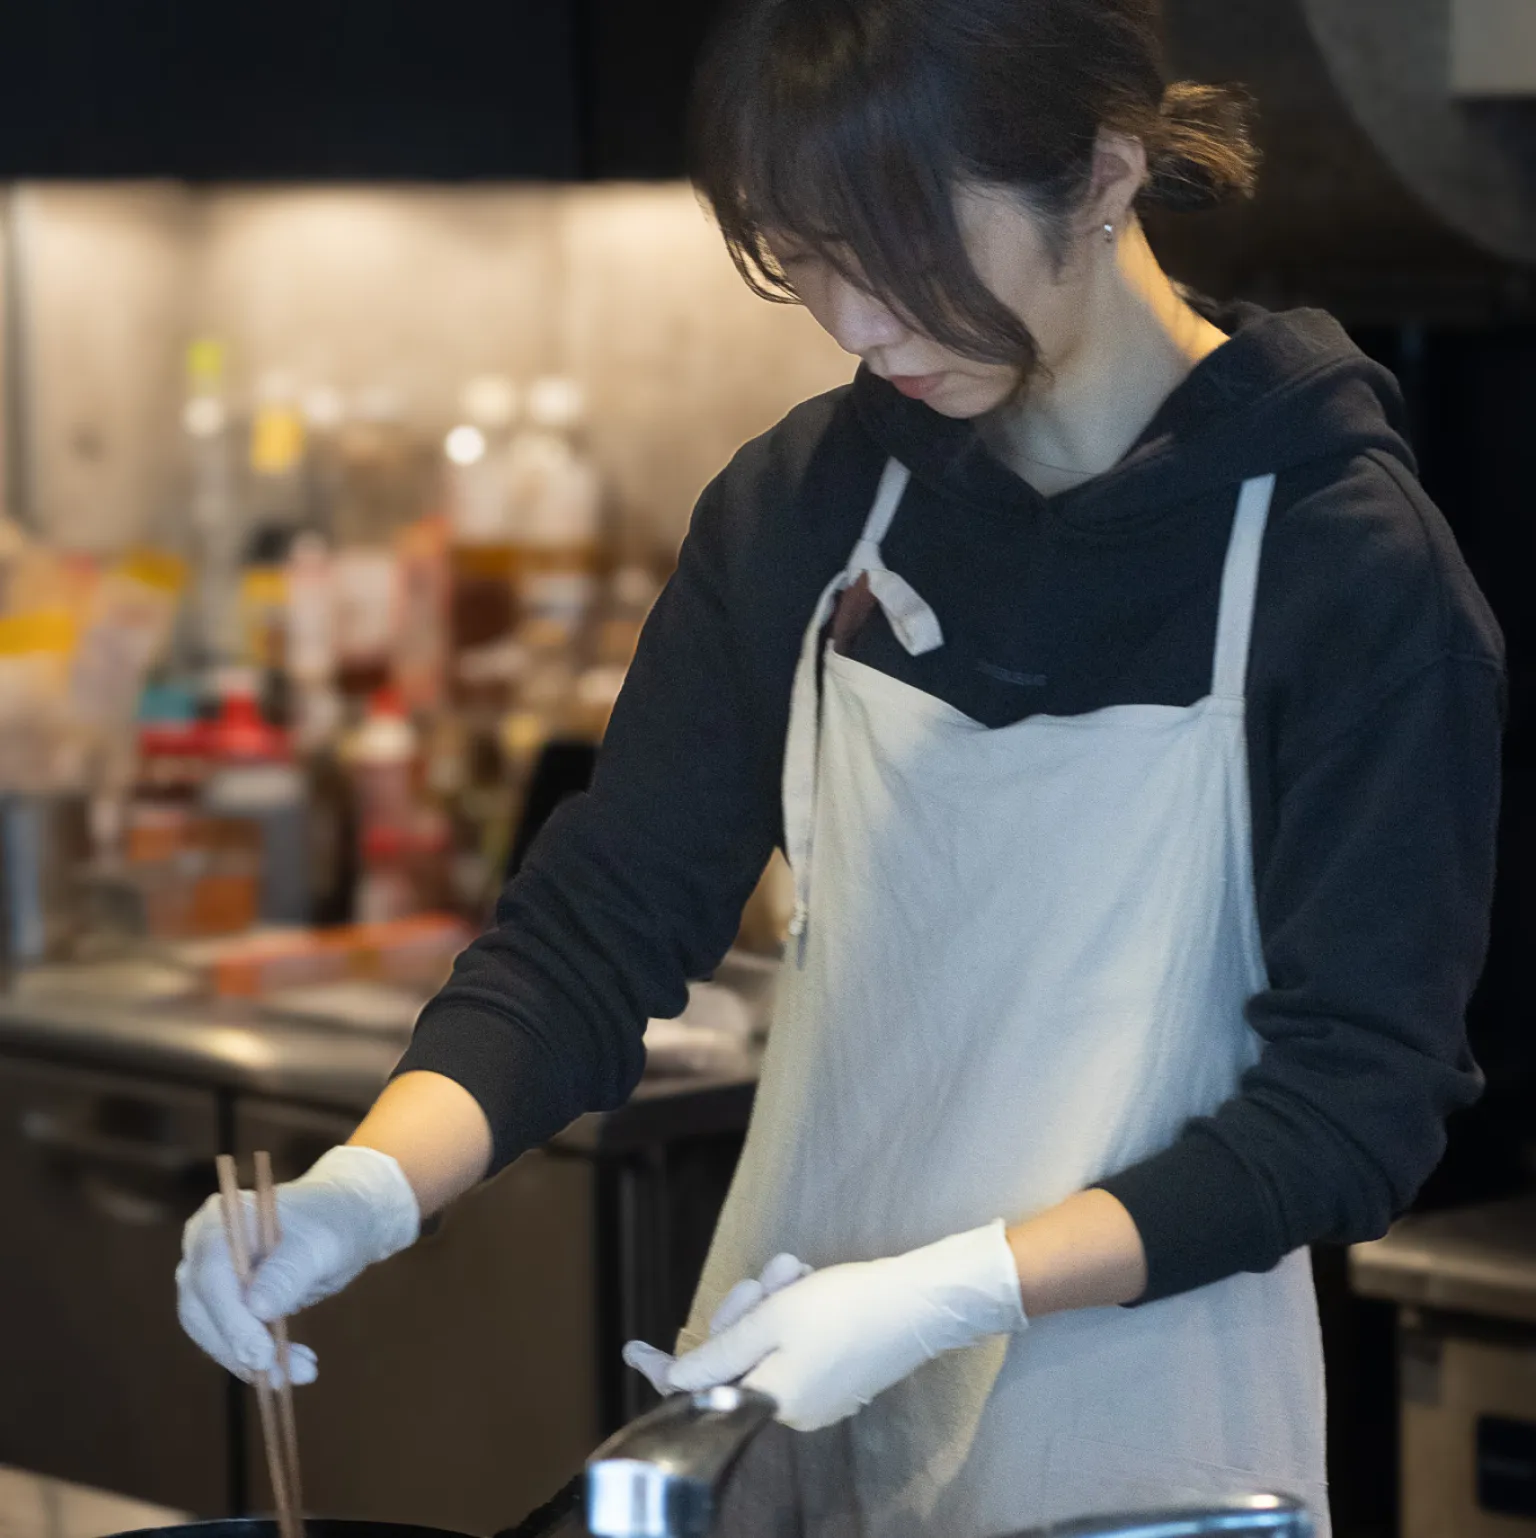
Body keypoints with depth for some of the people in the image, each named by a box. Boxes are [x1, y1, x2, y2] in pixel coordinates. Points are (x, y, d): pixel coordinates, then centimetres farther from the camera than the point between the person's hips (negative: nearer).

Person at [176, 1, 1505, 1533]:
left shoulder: (1350, 563, -14)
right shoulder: (805, 502, 0)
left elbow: (1358, 1092, -14)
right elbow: (599, 926, 0)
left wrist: (951, 1291, -23)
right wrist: (369, 1186, -17)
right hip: (780, 1393, 4)